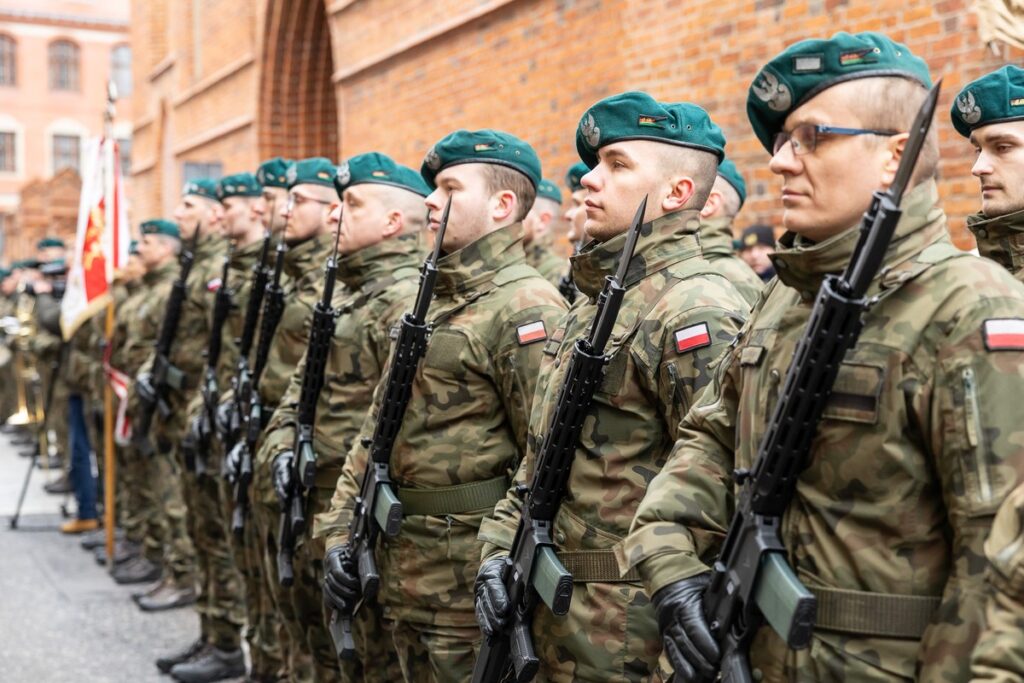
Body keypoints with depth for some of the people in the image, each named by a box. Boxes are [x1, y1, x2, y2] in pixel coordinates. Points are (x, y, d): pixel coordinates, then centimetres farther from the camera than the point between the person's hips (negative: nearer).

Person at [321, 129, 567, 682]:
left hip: (468, 578, -9)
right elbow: (378, 429, 16)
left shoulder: (527, 310, -15)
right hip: (402, 573, 9)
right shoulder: (430, 302, 14)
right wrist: (341, 530, 10)